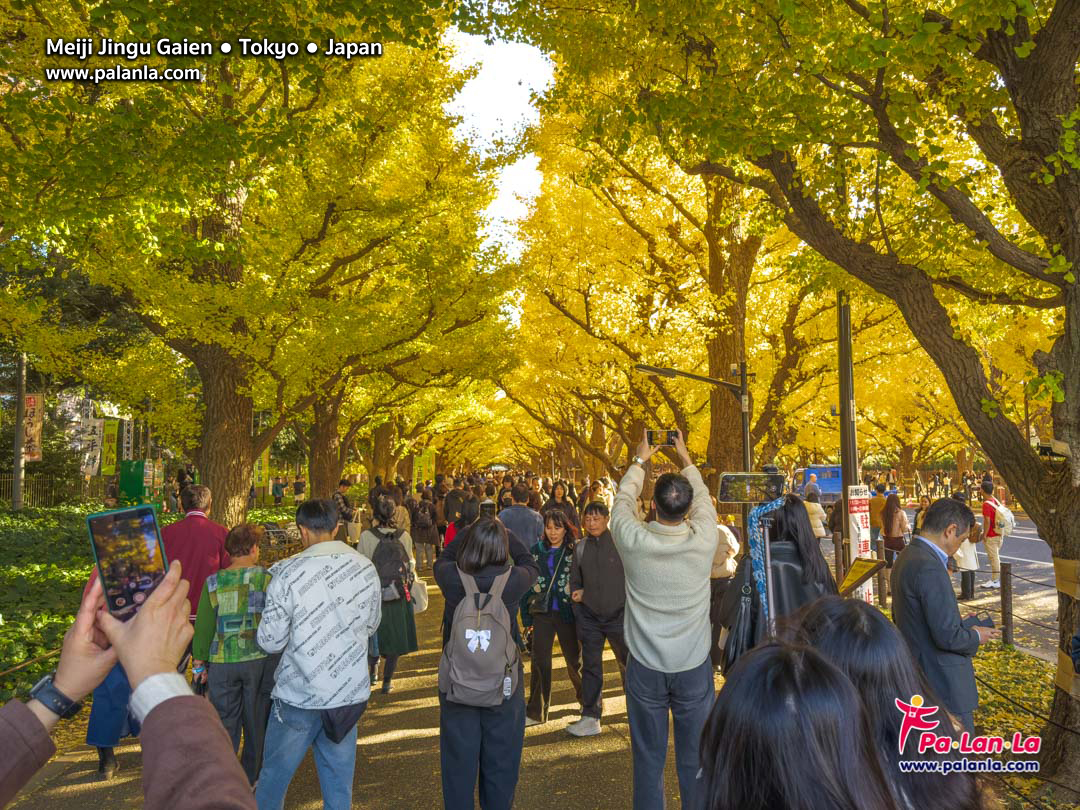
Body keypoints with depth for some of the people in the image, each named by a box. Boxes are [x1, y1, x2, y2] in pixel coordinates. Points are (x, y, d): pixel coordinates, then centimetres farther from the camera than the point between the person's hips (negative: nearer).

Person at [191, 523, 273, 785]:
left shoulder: (214, 583, -2)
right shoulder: (266, 579, -8)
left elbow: (203, 626, 1)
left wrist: (199, 663, 11)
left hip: (222, 663, 1)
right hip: (259, 661, -1)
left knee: (225, 723, 13)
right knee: (256, 723, 14)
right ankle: (252, 779, 25)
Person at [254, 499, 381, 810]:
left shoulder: (288, 572, -16)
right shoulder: (366, 568, -5)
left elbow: (271, 642, -11)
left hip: (299, 696, -3)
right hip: (350, 694, 3)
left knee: (274, 777, 18)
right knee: (339, 783, 15)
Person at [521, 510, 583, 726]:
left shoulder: (574, 551, -3)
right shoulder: (536, 551, 4)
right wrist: (526, 617, 5)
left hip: (567, 613, -2)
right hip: (542, 613, 2)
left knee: (574, 660, 11)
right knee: (540, 662, 0)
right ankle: (535, 712, 12)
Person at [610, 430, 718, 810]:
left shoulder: (633, 541, -16)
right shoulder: (703, 540, -15)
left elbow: (623, 501, 5)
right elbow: (703, 498, 6)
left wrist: (640, 460, 19)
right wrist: (686, 459, 20)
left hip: (645, 667, 0)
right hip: (694, 665, 0)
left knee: (648, 758, 13)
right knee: (695, 758, 14)